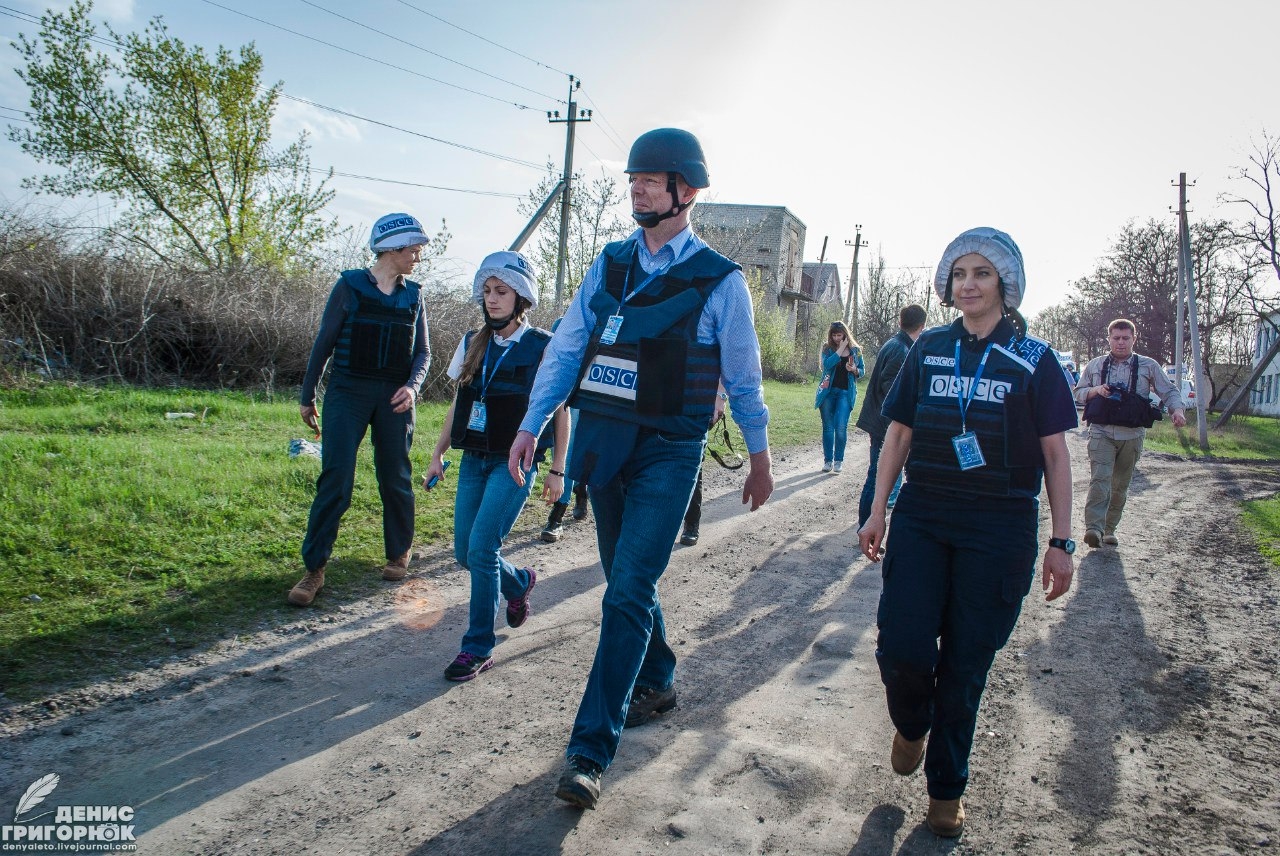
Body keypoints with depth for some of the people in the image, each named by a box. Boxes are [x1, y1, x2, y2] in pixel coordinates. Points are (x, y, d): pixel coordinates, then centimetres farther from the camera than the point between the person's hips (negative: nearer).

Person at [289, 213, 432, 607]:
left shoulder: (412, 295, 9)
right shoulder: (350, 285, 0)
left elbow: (422, 351, 10)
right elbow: (324, 342, 4)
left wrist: (412, 385, -10)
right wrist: (307, 395, 6)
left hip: (393, 397, 3)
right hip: (348, 392, -3)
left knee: (395, 478, 7)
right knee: (335, 480, -9)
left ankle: (399, 554, 26)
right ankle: (314, 570, -3)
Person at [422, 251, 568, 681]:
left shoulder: (543, 347, -8)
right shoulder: (473, 343, 7)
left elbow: (560, 411, -4)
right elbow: (458, 404, 15)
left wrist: (557, 470, -5)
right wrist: (438, 453, 11)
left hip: (515, 463, -6)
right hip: (473, 460, 6)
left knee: (481, 550, -13)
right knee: (464, 553, 9)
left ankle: (478, 647, 2)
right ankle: (520, 582, 39)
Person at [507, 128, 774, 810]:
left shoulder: (720, 281, -3)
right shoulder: (609, 264, 9)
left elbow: (743, 378, 4)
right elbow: (566, 347, 7)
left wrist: (760, 459, 10)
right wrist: (530, 425, 0)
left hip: (668, 452, -5)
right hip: (602, 444, 5)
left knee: (628, 593, -11)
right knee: (626, 580, 16)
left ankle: (589, 751, -6)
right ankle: (657, 683, 40)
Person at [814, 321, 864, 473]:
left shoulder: (855, 350, 6)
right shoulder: (827, 349, 4)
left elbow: (862, 370, 13)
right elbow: (827, 364, -15)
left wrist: (854, 370, -9)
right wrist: (841, 349, -13)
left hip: (846, 392, -1)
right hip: (828, 391, 1)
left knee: (841, 427, -10)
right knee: (828, 427, 4)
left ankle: (838, 460, 4)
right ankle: (828, 460, 12)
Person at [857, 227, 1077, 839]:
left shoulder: (1033, 359, 1)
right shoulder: (928, 349, 7)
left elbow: (1055, 453, 1)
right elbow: (899, 433, 11)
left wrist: (1061, 542, -3)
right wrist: (877, 511, 8)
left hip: (999, 533, -1)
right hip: (922, 518, 2)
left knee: (965, 663, 4)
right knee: (902, 647, -8)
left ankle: (946, 787, 24)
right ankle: (912, 726, 27)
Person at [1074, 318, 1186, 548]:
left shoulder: (1148, 366, 7)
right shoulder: (1095, 365, 10)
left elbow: (1168, 392, 6)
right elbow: (1079, 393, 16)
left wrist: (1177, 409, -14)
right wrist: (1096, 390, -6)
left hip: (1132, 435, 1)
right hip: (1101, 433, -1)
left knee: (1121, 485, 8)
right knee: (1100, 479, -18)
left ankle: (1109, 529, 19)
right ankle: (1093, 528, -26)